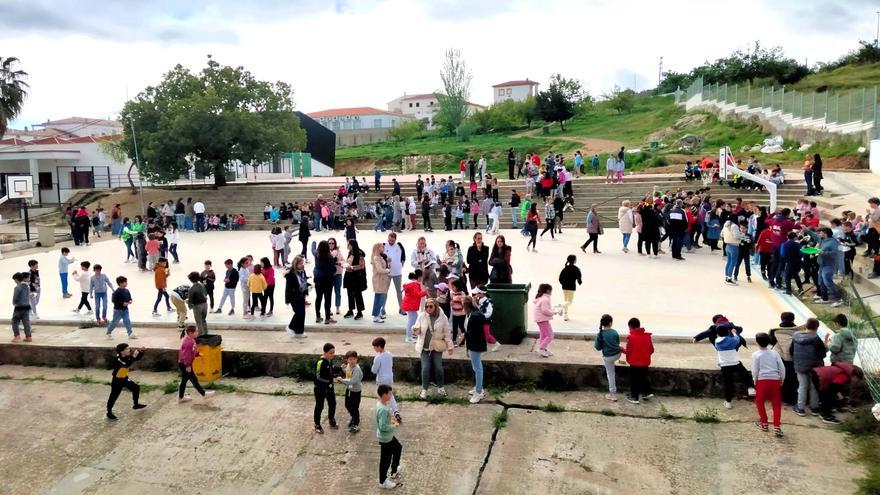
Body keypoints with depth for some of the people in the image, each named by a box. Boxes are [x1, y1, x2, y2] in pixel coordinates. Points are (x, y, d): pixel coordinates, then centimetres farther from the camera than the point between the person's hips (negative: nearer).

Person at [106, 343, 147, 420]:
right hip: (117, 380, -8)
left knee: (136, 388, 16)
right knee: (113, 396, -1)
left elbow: (138, 358, 4)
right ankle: (109, 412, 16)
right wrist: (133, 356, -47)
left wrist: (141, 352, -15)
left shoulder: (128, 357, -5)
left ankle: (136, 405, 33)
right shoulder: (117, 360, -29)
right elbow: (127, 365, -44)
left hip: (125, 379, 8)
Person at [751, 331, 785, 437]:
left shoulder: (756, 354, -2)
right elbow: (782, 367, 5)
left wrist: (755, 381, 11)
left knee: (759, 402, 16)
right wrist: (782, 379, 17)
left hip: (762, 380, -2)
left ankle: (764, 423, 20)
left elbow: (755, 370, -2)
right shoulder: (774, 353, 6)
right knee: (776, 404, 6)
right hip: (775, 380, 2)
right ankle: (777, 427, -3)